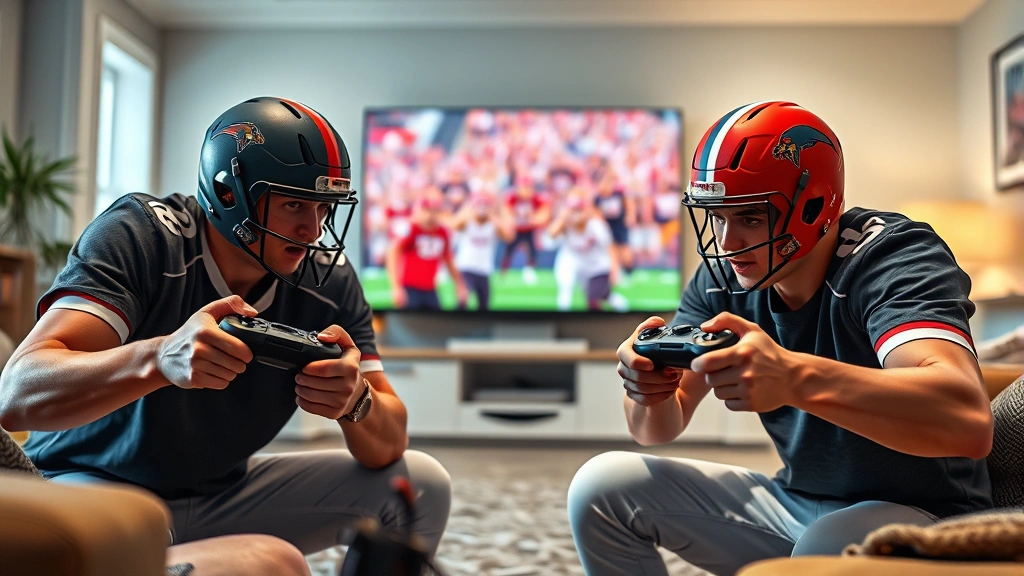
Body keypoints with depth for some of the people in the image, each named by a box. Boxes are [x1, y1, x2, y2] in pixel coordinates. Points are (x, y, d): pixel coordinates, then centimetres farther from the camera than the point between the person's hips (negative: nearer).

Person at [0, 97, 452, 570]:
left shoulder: (329, 278, -10)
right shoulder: (140, 235, -22)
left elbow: (388, 447, -12)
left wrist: (355, 400, -37)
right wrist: (161, 357, -52)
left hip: (224, 493, 5)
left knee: (419, 484, -9)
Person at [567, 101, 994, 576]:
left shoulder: (893, 255, -21)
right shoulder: (722, 279, -3)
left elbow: (969, 420, -39)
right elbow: (658, 430, -2)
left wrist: (795, 378, -52)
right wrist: (649, 388, -26)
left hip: (921, 514, -6)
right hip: (795, 503, 6)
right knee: (601, 488, -2)